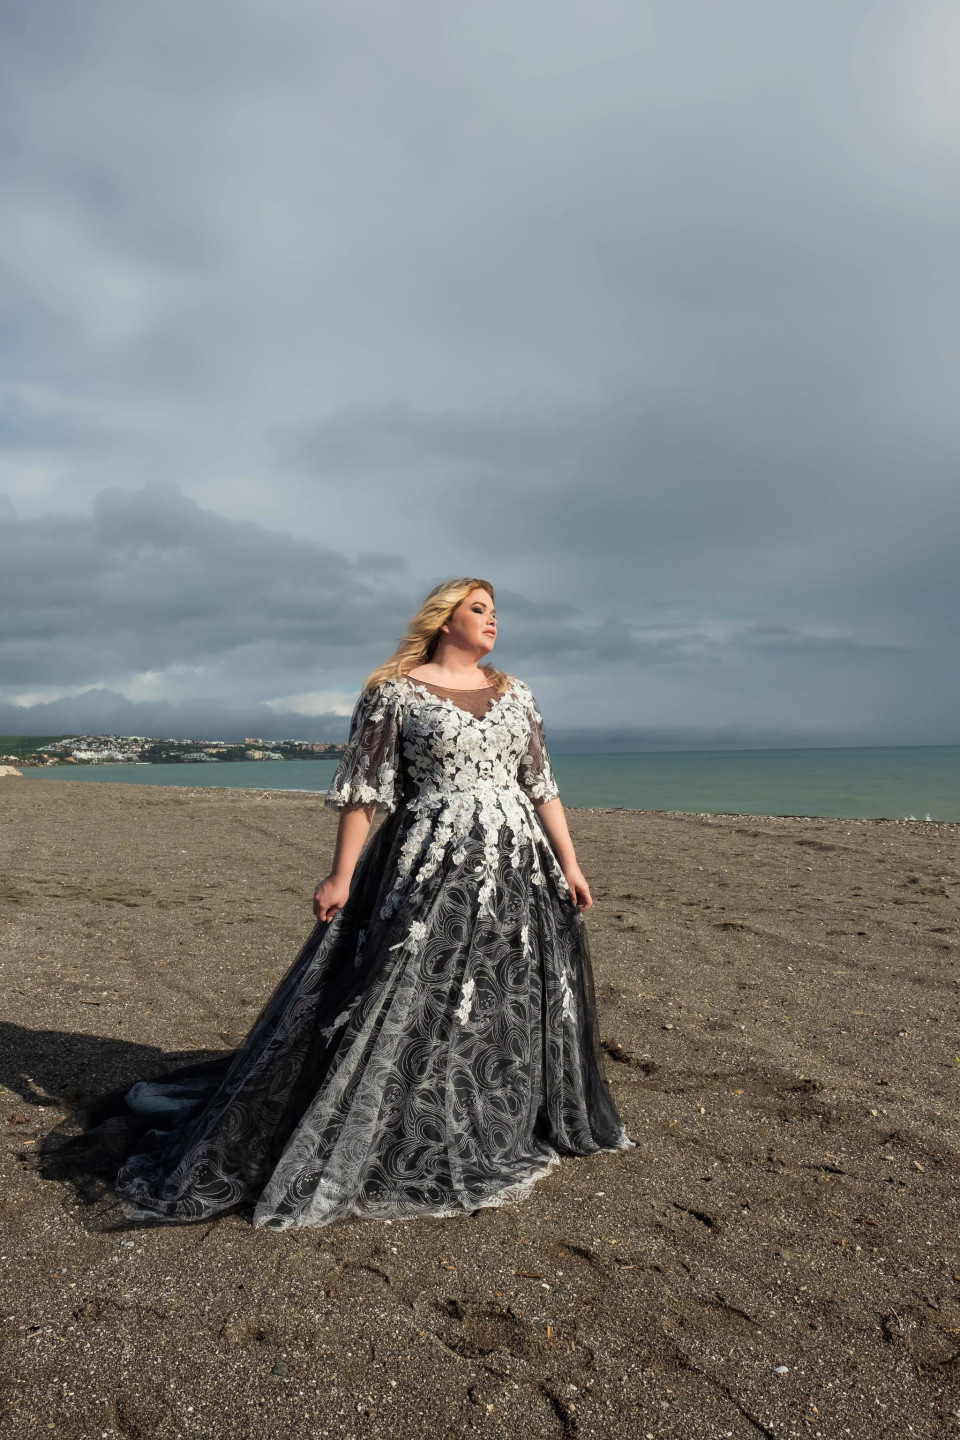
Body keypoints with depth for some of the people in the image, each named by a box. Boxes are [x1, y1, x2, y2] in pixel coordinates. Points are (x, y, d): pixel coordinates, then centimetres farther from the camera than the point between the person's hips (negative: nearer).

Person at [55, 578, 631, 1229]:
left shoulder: (514, 693, 11)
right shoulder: (396, 691, -2)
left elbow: (542, 785, 11)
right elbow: (363, 789, -5)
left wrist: (569, 863, 7)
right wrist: (342, 876, -9)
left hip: (517, 869, 5)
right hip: (427, 870, -5)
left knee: (505, 1003, 11)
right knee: (399, 1000, -3)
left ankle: (493, 1132, 33)